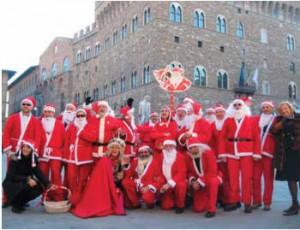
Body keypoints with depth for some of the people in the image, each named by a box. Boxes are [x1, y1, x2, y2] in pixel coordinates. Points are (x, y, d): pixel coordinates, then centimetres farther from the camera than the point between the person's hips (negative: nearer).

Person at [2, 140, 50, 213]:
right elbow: (12, 176, -25)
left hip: (27, 182, 5)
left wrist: (48, 184, -24)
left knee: (39, 188, -19)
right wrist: (27, 179, -37)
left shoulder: (33, 158, -8)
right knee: (23, 185, -35)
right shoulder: (15, 158, -21)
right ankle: (15, 205, -7)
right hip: (11, 183, -5)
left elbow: (39, 173, -12)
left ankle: (21, 202, 5)